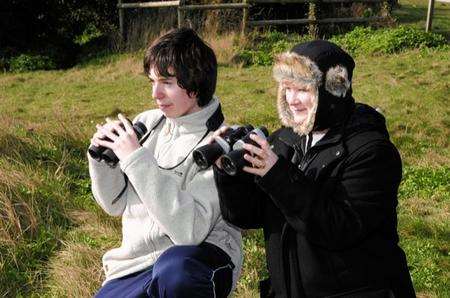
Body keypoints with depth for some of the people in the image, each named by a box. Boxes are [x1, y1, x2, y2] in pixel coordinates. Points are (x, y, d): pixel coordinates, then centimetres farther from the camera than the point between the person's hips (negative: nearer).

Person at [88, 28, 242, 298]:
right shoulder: (147, 123, 4)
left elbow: (189, 230, -25)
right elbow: (116, 204, 11)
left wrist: (136, 159, -24)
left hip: (199, 259, -5)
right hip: (136, 264, 5)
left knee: (174, 268, -35)